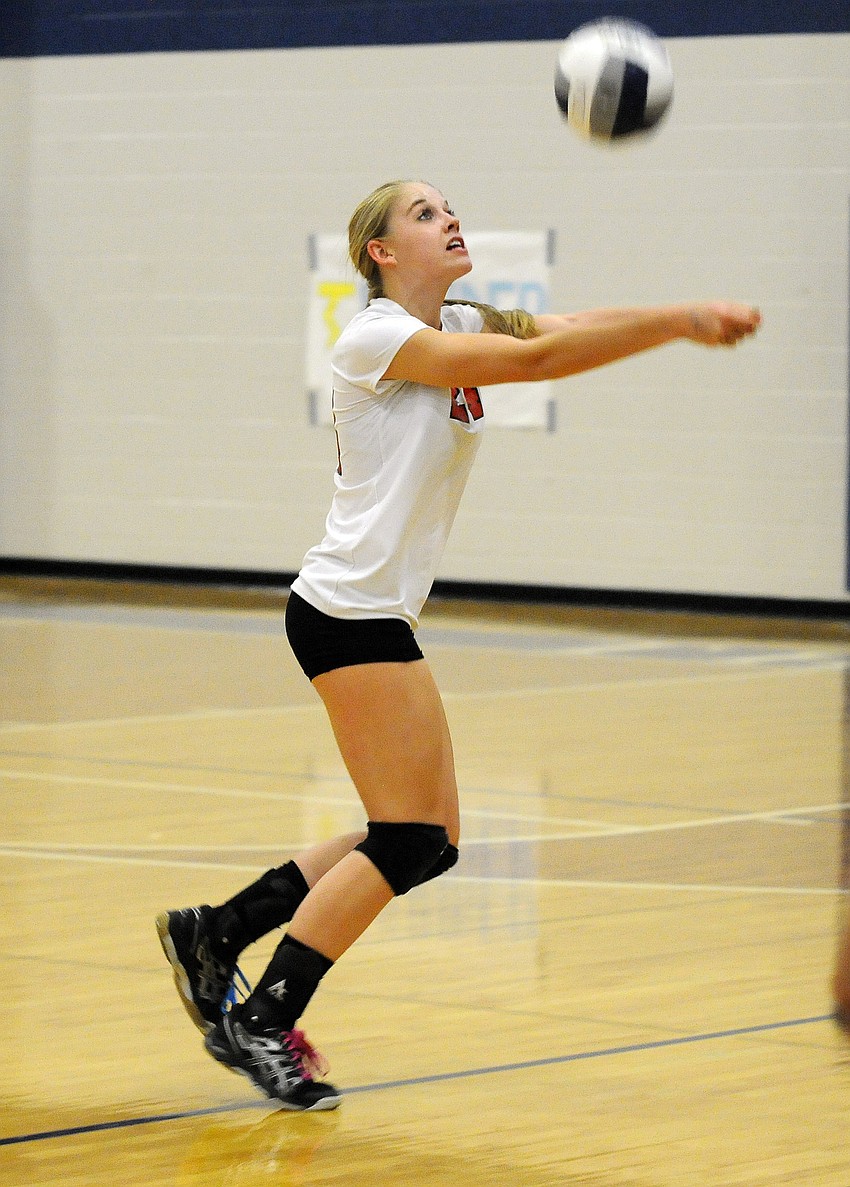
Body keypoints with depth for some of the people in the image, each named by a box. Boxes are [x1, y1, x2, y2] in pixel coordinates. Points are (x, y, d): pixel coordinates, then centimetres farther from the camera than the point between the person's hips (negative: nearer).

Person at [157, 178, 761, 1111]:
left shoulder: (462, 326, 14)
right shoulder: (376, 336, -13)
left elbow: (574, 329, 0)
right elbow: (536, 359, -23)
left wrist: (683, 320, -18)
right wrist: (680, 320, -25)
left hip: (376, 613, 9)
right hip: (349, 611, -9)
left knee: (426, 840, 9)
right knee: (411, 840, -7)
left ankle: (212, 933, 17)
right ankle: (262, 1023, 0)